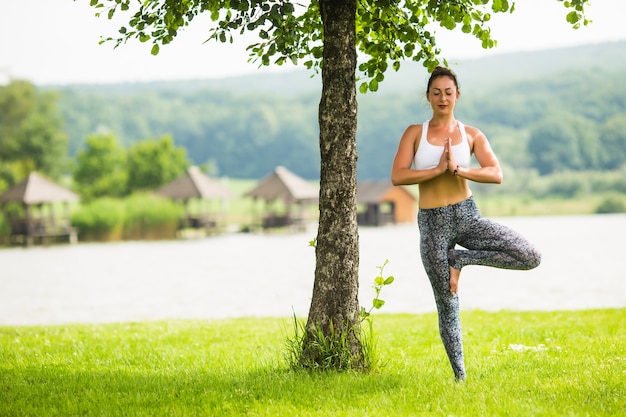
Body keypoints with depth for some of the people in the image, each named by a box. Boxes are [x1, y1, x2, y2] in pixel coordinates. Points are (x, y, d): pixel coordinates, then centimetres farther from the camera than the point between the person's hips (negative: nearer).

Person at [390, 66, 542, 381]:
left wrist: (458, 169, -20)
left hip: (467, 216, 1)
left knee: (531, 257, -17)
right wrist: (439, 169, -16)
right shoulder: (415, 133, 2)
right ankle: (460, 377, 18)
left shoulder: (471, 135, 4)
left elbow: (496, 174, -9)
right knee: (447, 307, 4)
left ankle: (459, 259, 0)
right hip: (432, 223, -1)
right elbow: (397, 177, -10)